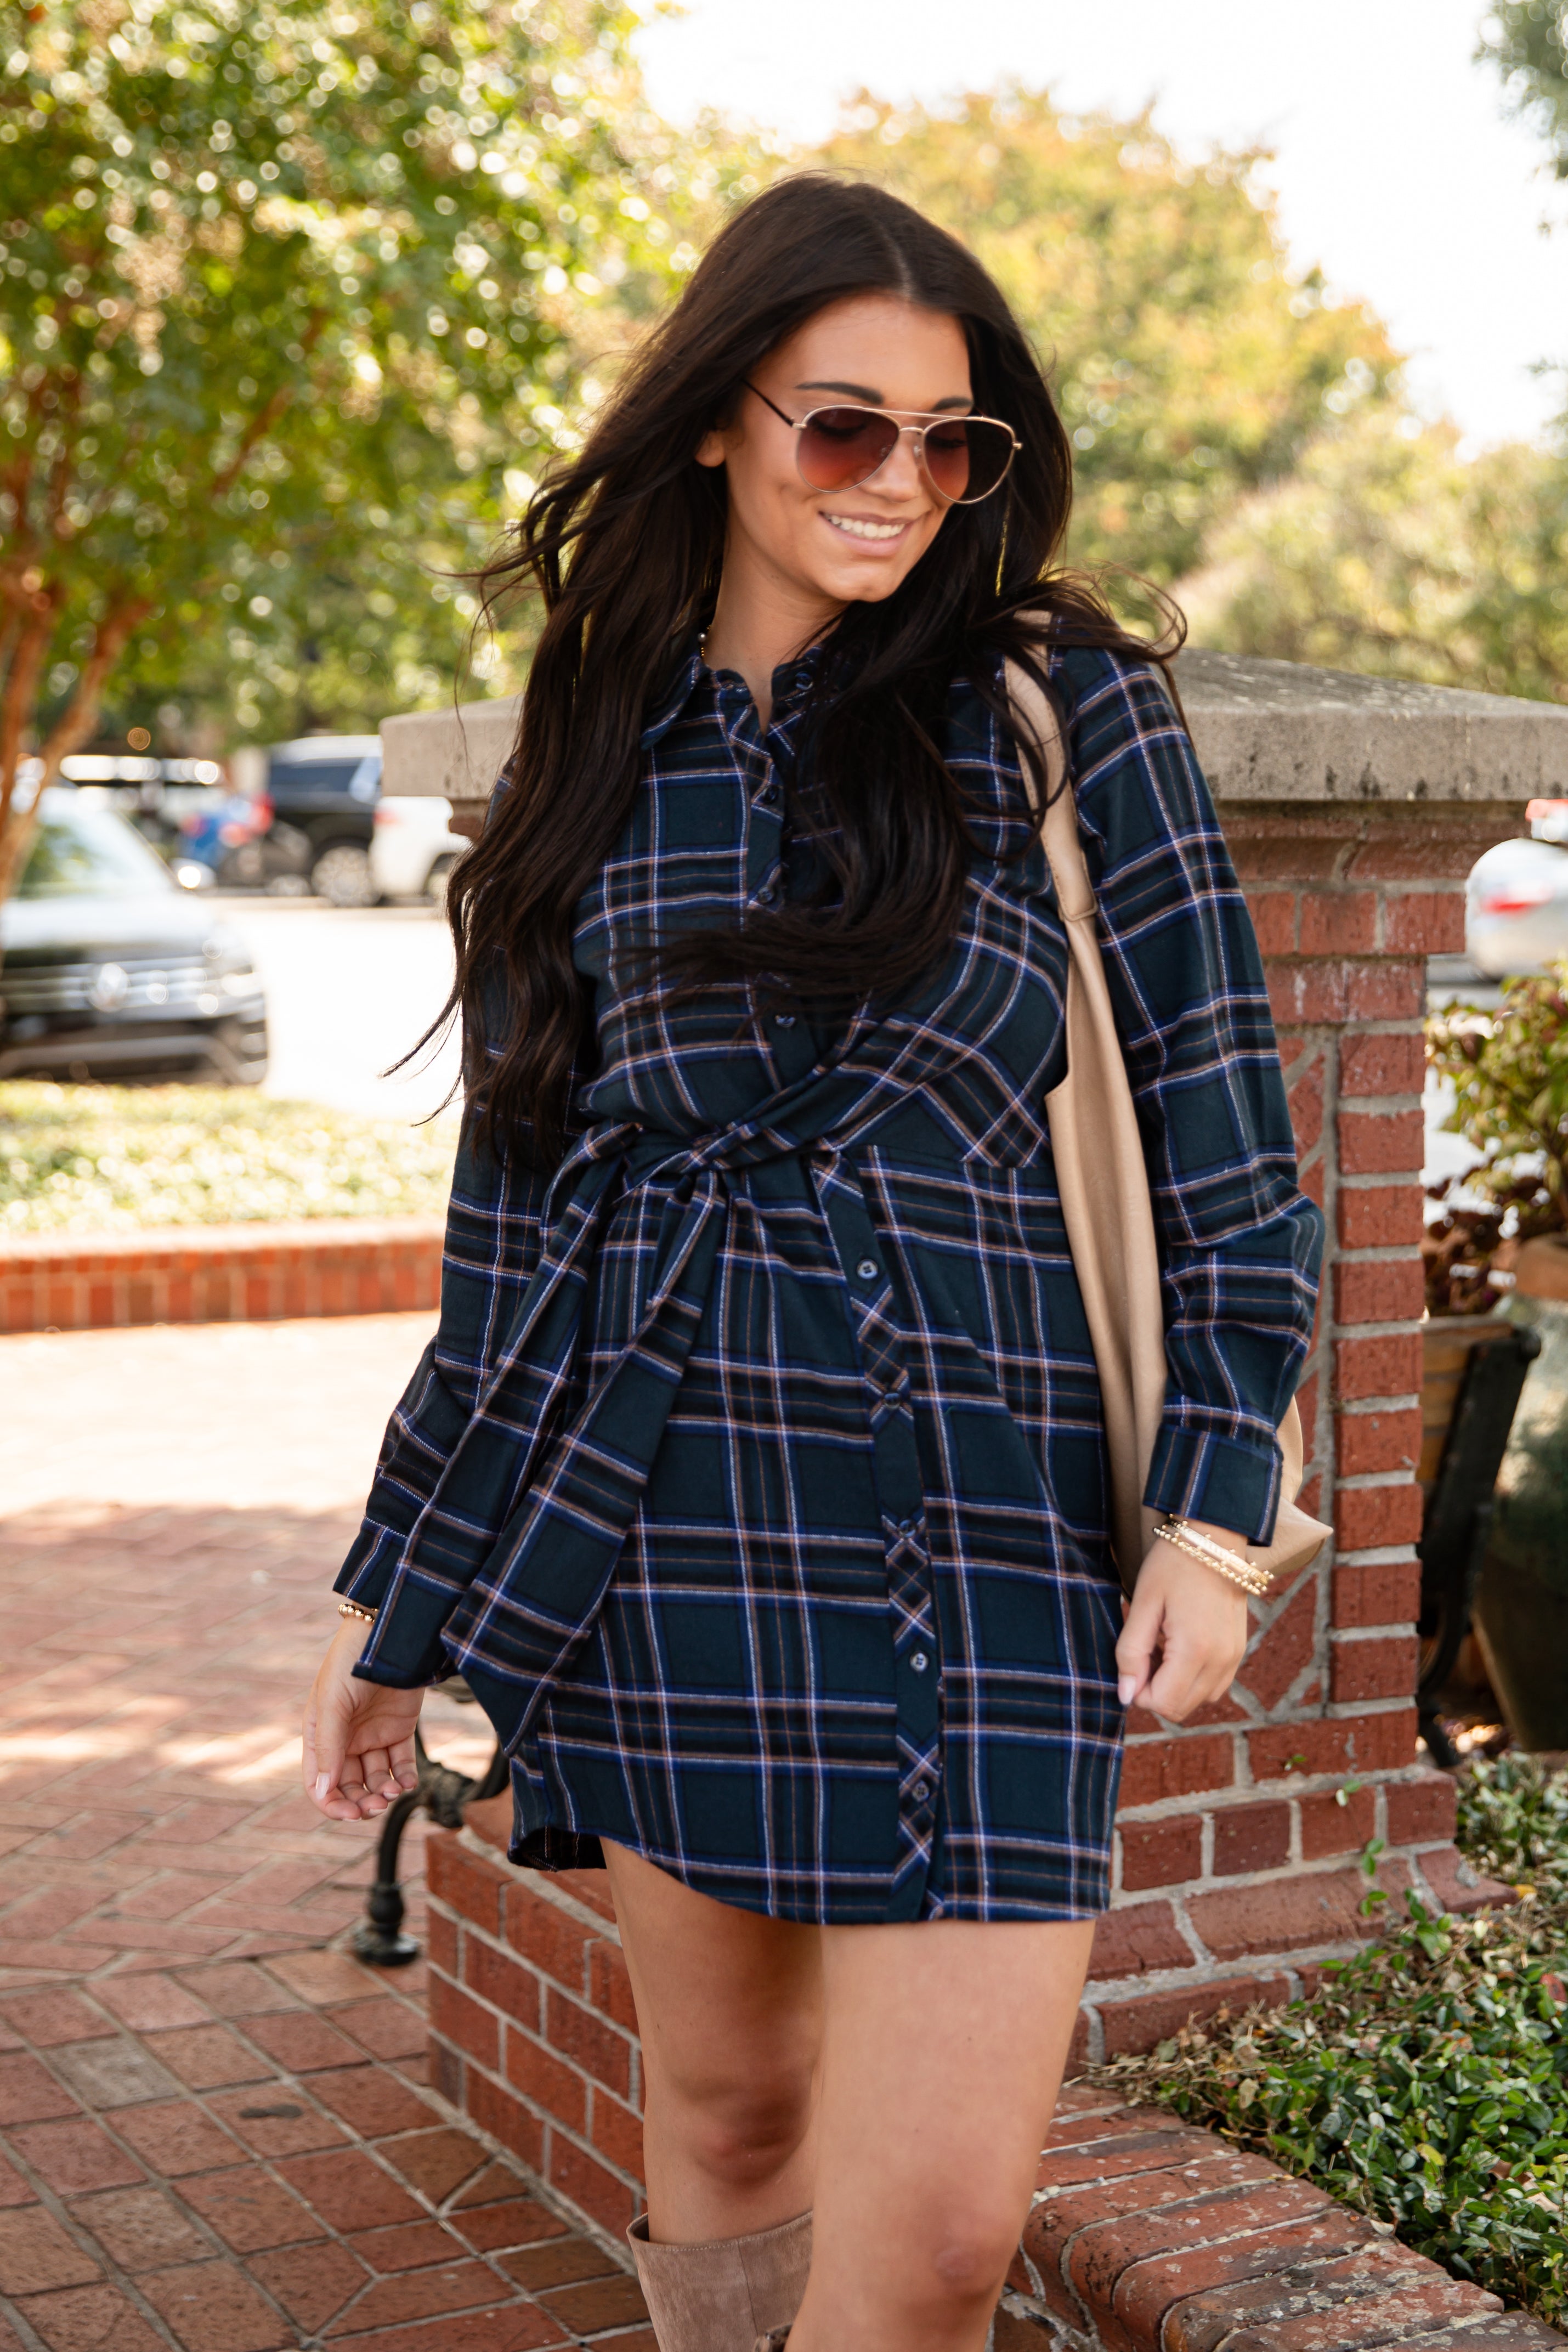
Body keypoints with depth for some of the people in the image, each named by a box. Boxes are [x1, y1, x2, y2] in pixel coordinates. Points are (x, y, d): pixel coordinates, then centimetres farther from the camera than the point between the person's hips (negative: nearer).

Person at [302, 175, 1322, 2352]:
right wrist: (395, 1606, 15)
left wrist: (1216, 1503, -7)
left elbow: (1219, 1109, 2)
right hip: (655, 1525, 3)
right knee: (724, 2105, 14)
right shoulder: (594, 765, 9)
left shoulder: (1064, 704, 2)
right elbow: (513, 1202, 13)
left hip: (980, 1530, -2)